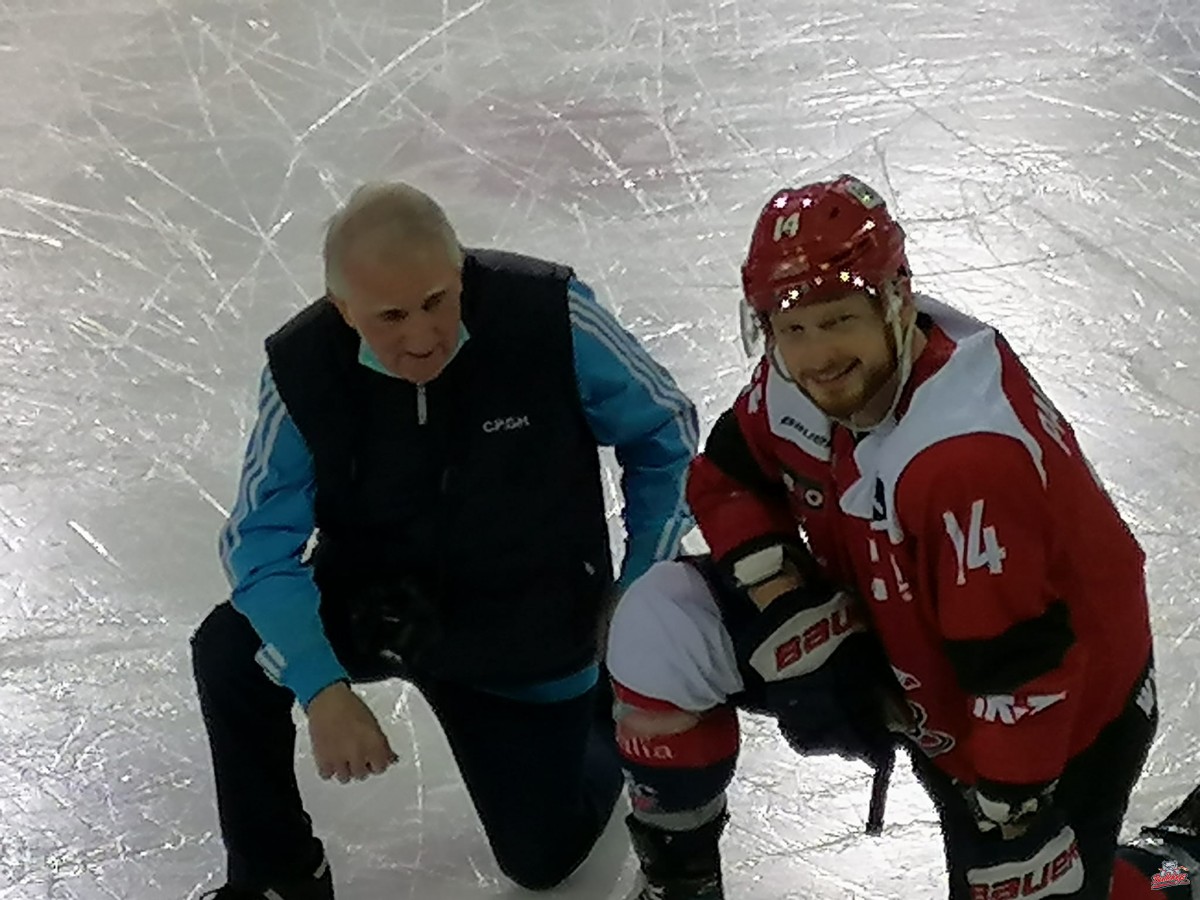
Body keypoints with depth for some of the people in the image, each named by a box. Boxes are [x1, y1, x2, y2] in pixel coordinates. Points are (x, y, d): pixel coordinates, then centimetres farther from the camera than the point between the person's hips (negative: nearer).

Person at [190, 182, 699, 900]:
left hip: (524, 639, -1)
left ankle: (598, 708, 38)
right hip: (371, 603, 1)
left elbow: (664, 432, -10)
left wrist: (639, 593, -6)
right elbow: (263, 541, -19)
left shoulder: (552, 319, -27)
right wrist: (322, 690, -32)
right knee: (230, 656, -25)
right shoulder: (304, 369, -23)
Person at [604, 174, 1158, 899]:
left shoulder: (972, 452, -39)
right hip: (888, 636, 7)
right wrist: (773, 581, -13)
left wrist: (1008, 812, -24)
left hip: (1054, 715, -6)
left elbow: (1021, 667, -33)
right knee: (661, 632, -6)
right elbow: (726, 478, 5)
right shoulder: (797, 382, -14)